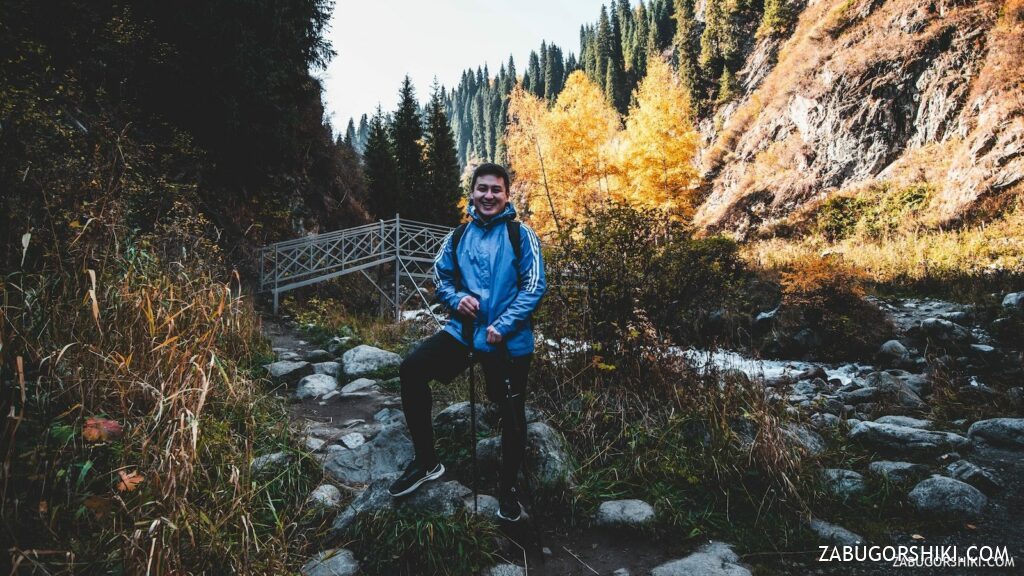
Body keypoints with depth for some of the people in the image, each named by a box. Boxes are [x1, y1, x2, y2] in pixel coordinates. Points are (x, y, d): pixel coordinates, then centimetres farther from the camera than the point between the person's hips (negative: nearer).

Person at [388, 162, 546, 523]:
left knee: (511, 412, 6)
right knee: (412, 370, -16)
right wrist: (456, 298, -7)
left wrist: (502, 325, -16)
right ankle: (426, 462, 2)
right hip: (464, 329, 3)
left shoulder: (521, 235, -3)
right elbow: (440, 276, 16)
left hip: (510, 340, -3)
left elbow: (535, 286, -7)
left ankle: (508, 487, 33)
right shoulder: (457, 236, 8)